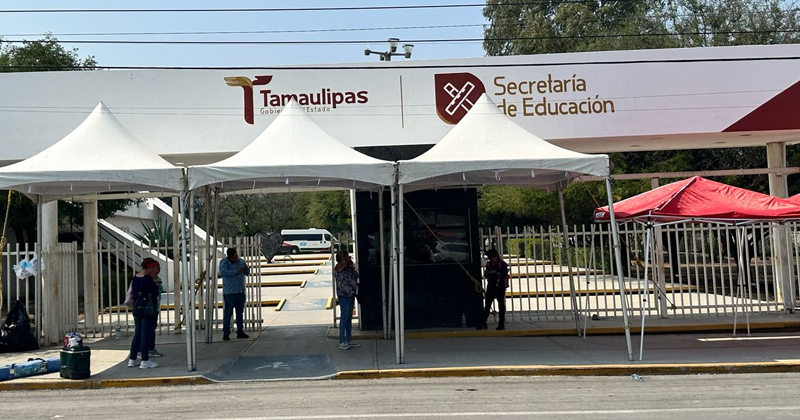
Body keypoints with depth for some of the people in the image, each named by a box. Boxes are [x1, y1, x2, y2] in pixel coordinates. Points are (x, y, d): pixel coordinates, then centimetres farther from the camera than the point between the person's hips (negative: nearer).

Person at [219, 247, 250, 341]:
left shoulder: (241, 261, 10)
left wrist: (247, 269, -4)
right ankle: (226, 333, -1)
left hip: (240, 292, 6)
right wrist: (236, 272, -27)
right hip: (229, 293, -6)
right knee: (228, 313, -5)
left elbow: (246, 273, 18)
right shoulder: (224, 262, -7)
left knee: (240, 312, 12)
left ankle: (240, 332, 21)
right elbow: (223, 272, -24)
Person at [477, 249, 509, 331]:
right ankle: (483, 323, 7)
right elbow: (486, 276, 18)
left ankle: (501, 324, 9)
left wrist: (496, 273, -26)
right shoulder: (488, 264, 12)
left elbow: (505, 275, -16)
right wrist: (486, 274, -3)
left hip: (500, 287, -5)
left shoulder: (502, 264, -6)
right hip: (491, 286, 5)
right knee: (487, 305, 5)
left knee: (501, 305, 3)